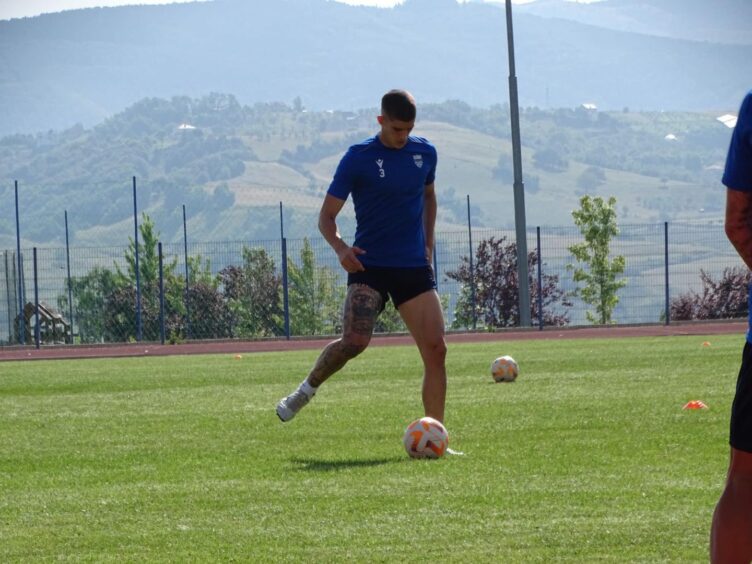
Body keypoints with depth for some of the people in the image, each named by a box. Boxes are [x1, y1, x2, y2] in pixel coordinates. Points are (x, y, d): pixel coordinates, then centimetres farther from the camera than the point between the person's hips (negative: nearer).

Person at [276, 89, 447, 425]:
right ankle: (307, 389, 6)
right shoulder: (359, 158, -6)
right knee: (355, 341, -23)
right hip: (369, 266, -4)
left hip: (414, 267, 4)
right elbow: (326, 215, -3)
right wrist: (339, 247, -23)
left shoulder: (425, 153, 7)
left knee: (435, 350, -7)